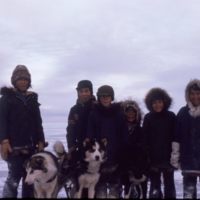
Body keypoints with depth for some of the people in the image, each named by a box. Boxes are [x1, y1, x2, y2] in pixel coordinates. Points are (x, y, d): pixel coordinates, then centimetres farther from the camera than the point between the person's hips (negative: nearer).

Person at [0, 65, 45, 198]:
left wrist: (40, 141, 6)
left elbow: (38, 123, 16)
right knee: (15, 176, -10)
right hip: (14, 145, -5)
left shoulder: (33, 99, 16)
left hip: (31, 145, 5)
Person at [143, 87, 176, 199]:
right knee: (155, 185, 5)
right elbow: (145, 138, -1)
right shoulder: (148, 118, 1)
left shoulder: (171, 116, -1)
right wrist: (146, 156, -7)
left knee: (169, 185, 9)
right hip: (153, 158, 0)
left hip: (168, 157, 0)